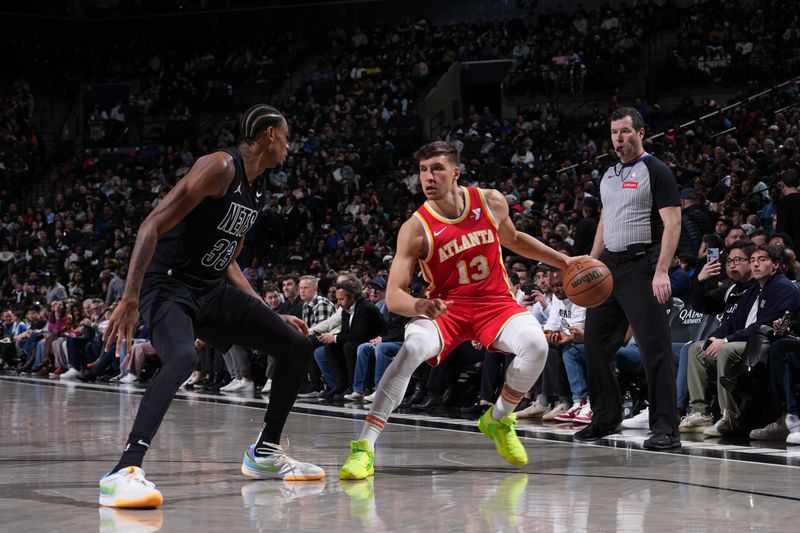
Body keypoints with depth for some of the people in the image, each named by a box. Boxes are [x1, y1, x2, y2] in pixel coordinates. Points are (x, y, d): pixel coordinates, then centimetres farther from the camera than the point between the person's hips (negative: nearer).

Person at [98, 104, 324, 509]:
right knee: (183, 358, -38)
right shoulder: (220, 167, -14)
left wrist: (271, 315, 20)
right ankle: (124, 472, -42)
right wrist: (129, 300, -28)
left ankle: (265, 454, 20)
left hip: (212, 289, 9)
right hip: (168, 285, -9)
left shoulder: (255, 192, 15)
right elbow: (152, 227, -21)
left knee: (297, 346, 8)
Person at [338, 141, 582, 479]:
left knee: (536, 344, -26)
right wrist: (419, 306, -41)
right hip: (445, 308, -3)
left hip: (495, 302, 3)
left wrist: (563, 261, 16)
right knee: (412, 349, -33)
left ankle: (498, 420, 3)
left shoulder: (491, 202, -5)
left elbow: (513, 240, 18)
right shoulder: (415, 228, -16)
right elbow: (393, 296, -19)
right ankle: (364, 447, -28)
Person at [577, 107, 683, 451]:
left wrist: (661, 271, -20)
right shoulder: (609, 175, 18)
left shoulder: (656, 171, -5)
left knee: (654, 346, -10)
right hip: (609, 265, 8)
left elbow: (672, 223, -11)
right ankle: (605, 418, 22)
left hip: (641, 265, -8)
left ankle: (665, 429, -8)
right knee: (595, 342, 9)